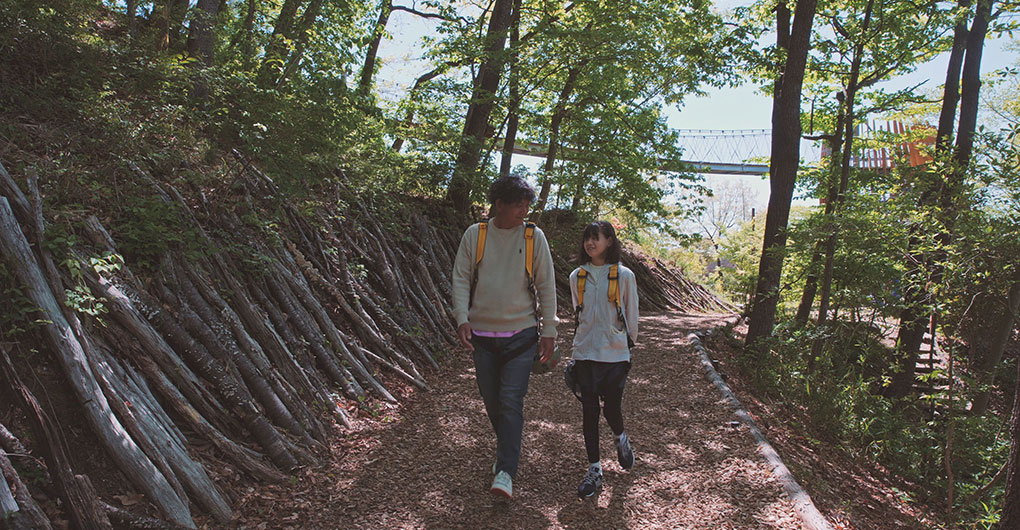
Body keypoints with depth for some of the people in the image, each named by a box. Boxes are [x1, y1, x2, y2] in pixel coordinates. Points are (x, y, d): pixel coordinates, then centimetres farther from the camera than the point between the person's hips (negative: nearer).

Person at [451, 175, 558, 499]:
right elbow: (461, 279, 0)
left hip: (521, 333, -2)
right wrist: (462, 319, -13)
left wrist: (549, 331, -1)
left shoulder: (534, 236, -2)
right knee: (491, 400, 12)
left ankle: (506, 472, -5)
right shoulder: (474, 235, -1)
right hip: (482, 333, 2)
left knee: (512, 402, -9)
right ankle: (507, 450, 36)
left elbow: (546, 286, 1)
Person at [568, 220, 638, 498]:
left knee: (612, 408, -5)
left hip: (615, 354, -2)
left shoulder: (624, 275, -3)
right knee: (589, 411, 3)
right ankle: (594, 470, 14)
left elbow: (631, 316, 5)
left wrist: (629, 345, 9)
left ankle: (621, 439, 32)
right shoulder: (577, 276, 5)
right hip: (585, 353, 2)